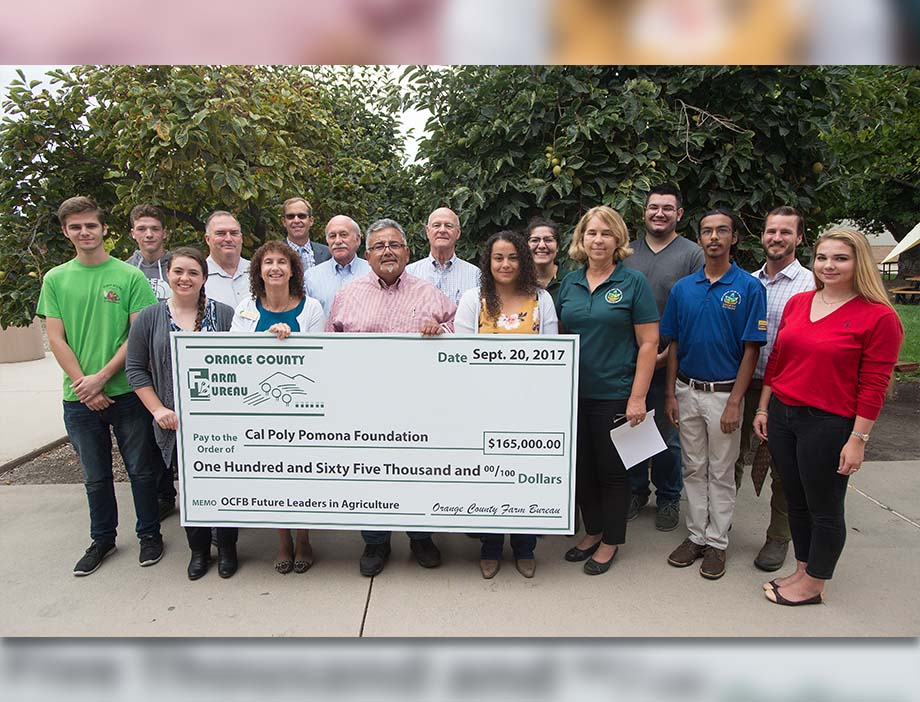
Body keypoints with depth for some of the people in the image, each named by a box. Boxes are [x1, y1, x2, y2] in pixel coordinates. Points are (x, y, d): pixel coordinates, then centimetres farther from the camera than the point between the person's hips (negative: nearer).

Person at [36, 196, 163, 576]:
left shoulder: (130, 276, -2)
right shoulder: (55, 279, 6)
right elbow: (56, 338, 2)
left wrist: (102, 377, -13)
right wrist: (83, 384, -8)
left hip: (126, 391, -2)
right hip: (79, 398, 3)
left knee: (141, 469, 8)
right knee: (95, 475, 15)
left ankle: (149, 534, 26)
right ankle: (102, 538, 33)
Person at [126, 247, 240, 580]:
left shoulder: (224, 314, -1)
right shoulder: (150, 318, 2)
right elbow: (135, 368, 4)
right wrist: (158, 409, -5)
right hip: (176, 422, 1)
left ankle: (227, 548, 27)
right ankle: (198, 549, 30)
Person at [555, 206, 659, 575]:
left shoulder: (633, 282, -7)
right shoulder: (570, 282, 7)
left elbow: (648, 343, -9)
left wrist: (637, 398, -14)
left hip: (614, 395, -4)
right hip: (574, 393, 5)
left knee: (612, 471, 9)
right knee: (581, 468, 15)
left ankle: (611, 541, 28)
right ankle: (593, 531, 35)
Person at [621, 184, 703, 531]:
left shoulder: (693, 255, -1)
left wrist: (670, 352, -13)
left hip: (669, 361, -3)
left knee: (668, 434, 8)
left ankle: (668, 498, 27)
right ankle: (636, 490, 30)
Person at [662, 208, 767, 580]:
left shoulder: (749, 287, -7)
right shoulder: (683, 288, 4)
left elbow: (751, 350, -9)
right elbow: (673, 345, 7)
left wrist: (735, 402, -13)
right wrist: (671, 393, 2)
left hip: (724, 392, -3)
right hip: (687, 391, 4)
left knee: (721, 473, 8)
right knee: (693, 469, 13)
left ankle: (717, 542, 22)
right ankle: (696, 535, 27)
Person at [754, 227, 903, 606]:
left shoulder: (879, 316, -9)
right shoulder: (797, 303, 7)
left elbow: (874, 386, -11)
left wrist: (858, 439, -12)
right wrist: (763, 408, 13)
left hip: (828, 424, -5)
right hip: (782, 416, 6)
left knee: (824, 509, 10)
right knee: (796, 502, 18)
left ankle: (813, 585, 28)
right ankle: (801, 571, 36)